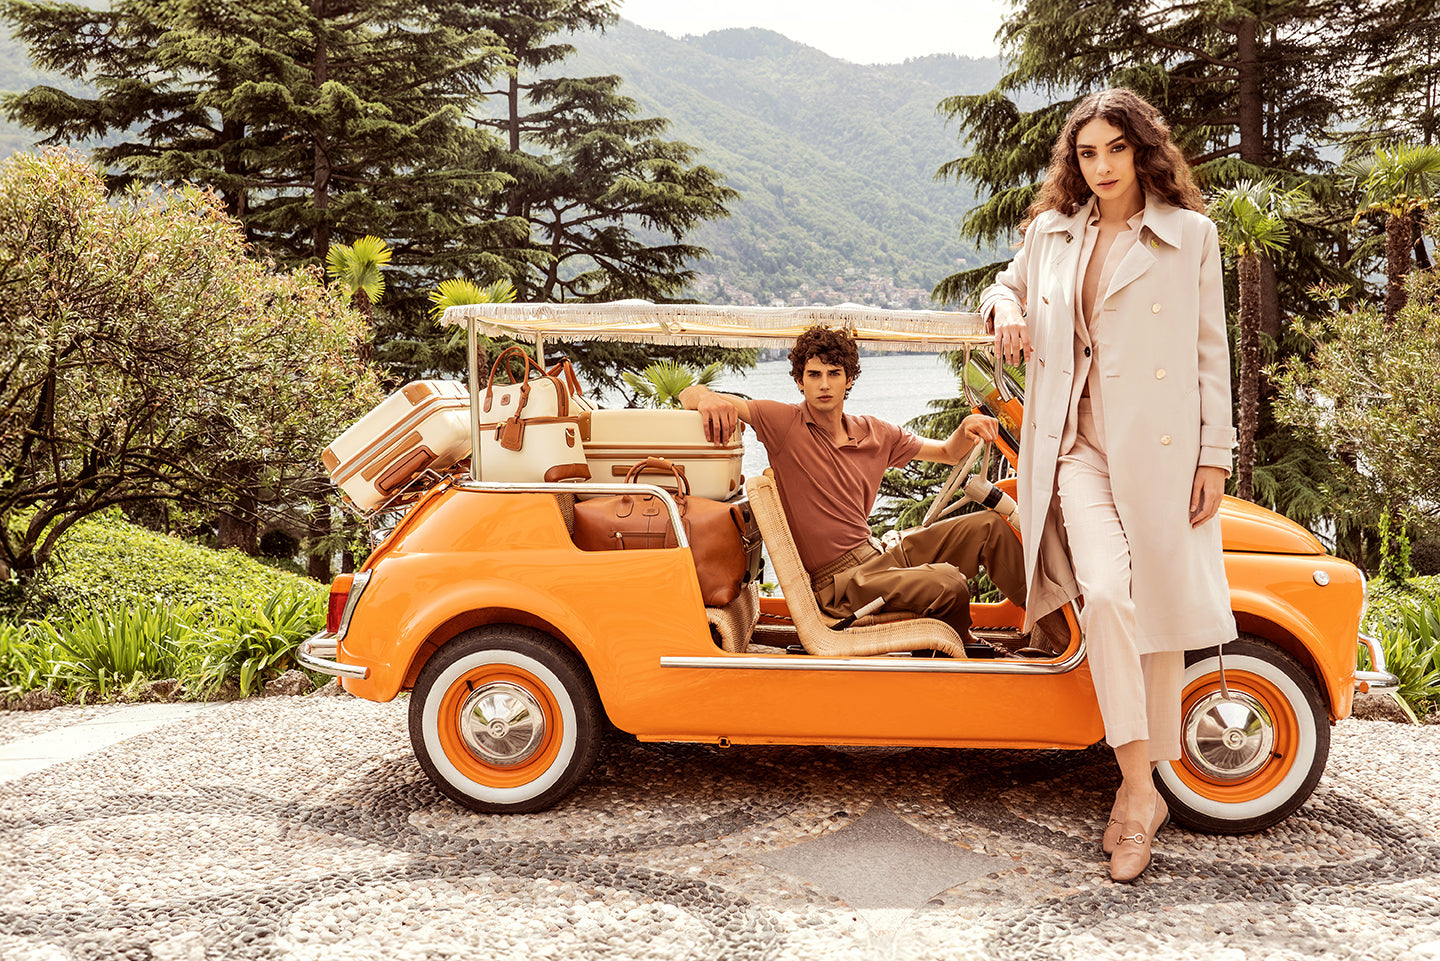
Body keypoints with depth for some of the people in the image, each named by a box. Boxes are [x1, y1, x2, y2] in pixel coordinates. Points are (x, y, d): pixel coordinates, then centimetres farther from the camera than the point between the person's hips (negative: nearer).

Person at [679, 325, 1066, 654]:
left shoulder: (876, 434, 9)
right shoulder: (783, 422, -9)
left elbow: (947, 452, 20)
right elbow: (690, 394, -14)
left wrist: (966, 432, -4)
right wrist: (709, 398, -39)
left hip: (878, 557, 7)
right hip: (837, 583, -7)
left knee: (988, 526, 1)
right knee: (948, 584, -28)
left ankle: (1050, 626, 13)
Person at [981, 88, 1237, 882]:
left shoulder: (1190, 233, 5)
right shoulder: (1050, 233, 12)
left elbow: (1211, 349, 4)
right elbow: (1007, 284, 31)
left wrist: (1214, 454, -1)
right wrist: (1003, 308, 5)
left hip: (1158, 449, -1)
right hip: (1078, 443, 1)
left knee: (1159, 609, 3)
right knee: (1104, 592, -18)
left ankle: (1142, 783, 19)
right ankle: (1138, 790, -10)